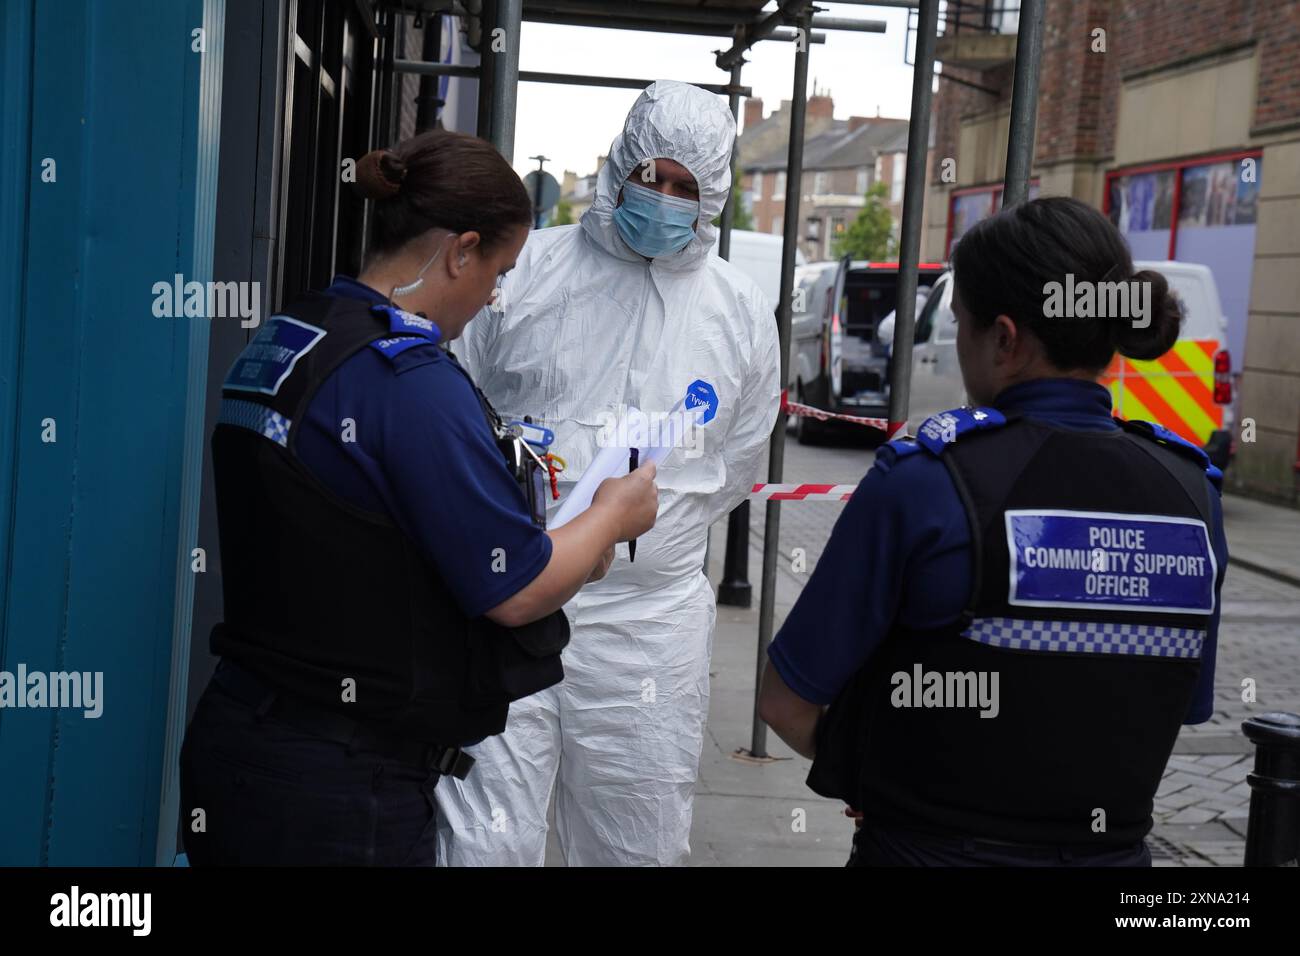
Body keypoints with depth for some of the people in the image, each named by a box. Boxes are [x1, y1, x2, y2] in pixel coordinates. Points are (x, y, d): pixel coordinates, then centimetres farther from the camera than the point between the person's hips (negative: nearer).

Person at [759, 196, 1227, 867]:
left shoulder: (920, 483, -18)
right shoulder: (1192, 492, -4)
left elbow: (786, 703, -12)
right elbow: (1182, 710, 6)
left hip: (925, 848, -4)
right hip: (1113, 847, 4)